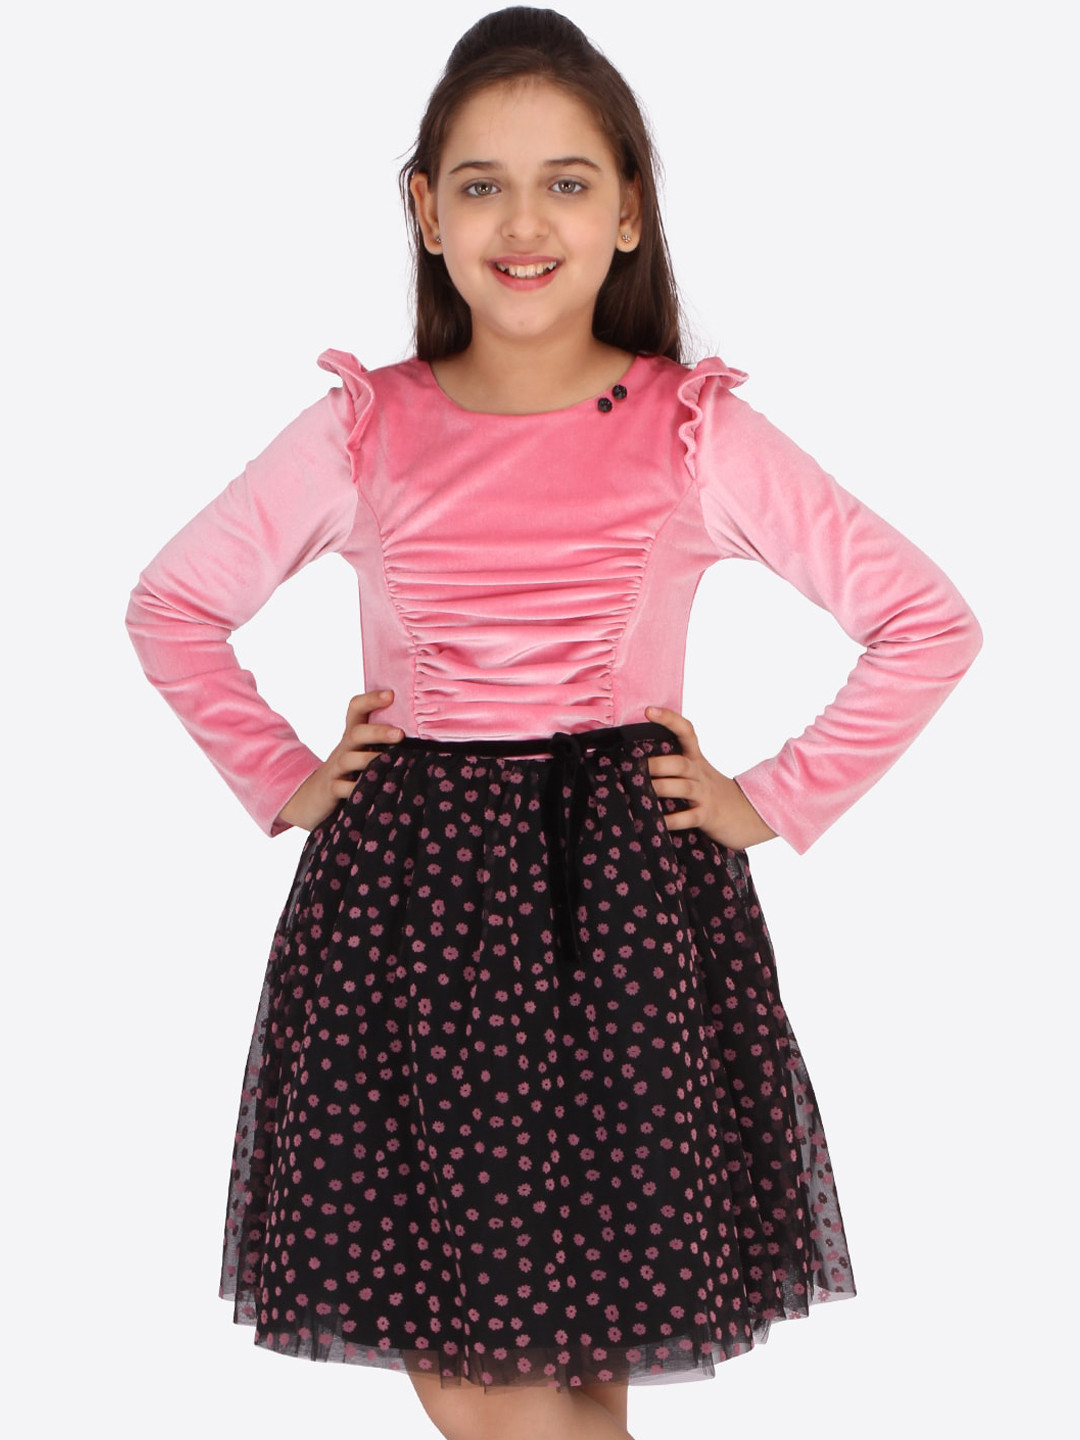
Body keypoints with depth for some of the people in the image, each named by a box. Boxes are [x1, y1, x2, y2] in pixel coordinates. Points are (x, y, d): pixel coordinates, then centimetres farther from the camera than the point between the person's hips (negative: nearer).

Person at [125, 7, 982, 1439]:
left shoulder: (697, 434, -2)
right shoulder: (361, 433, 2)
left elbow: (931, 623, 2)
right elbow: (171, 604, 14)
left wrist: (775, 799, -1)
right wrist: (282, 780, 7)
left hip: (634, 891, -1)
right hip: (409, 891, 2)